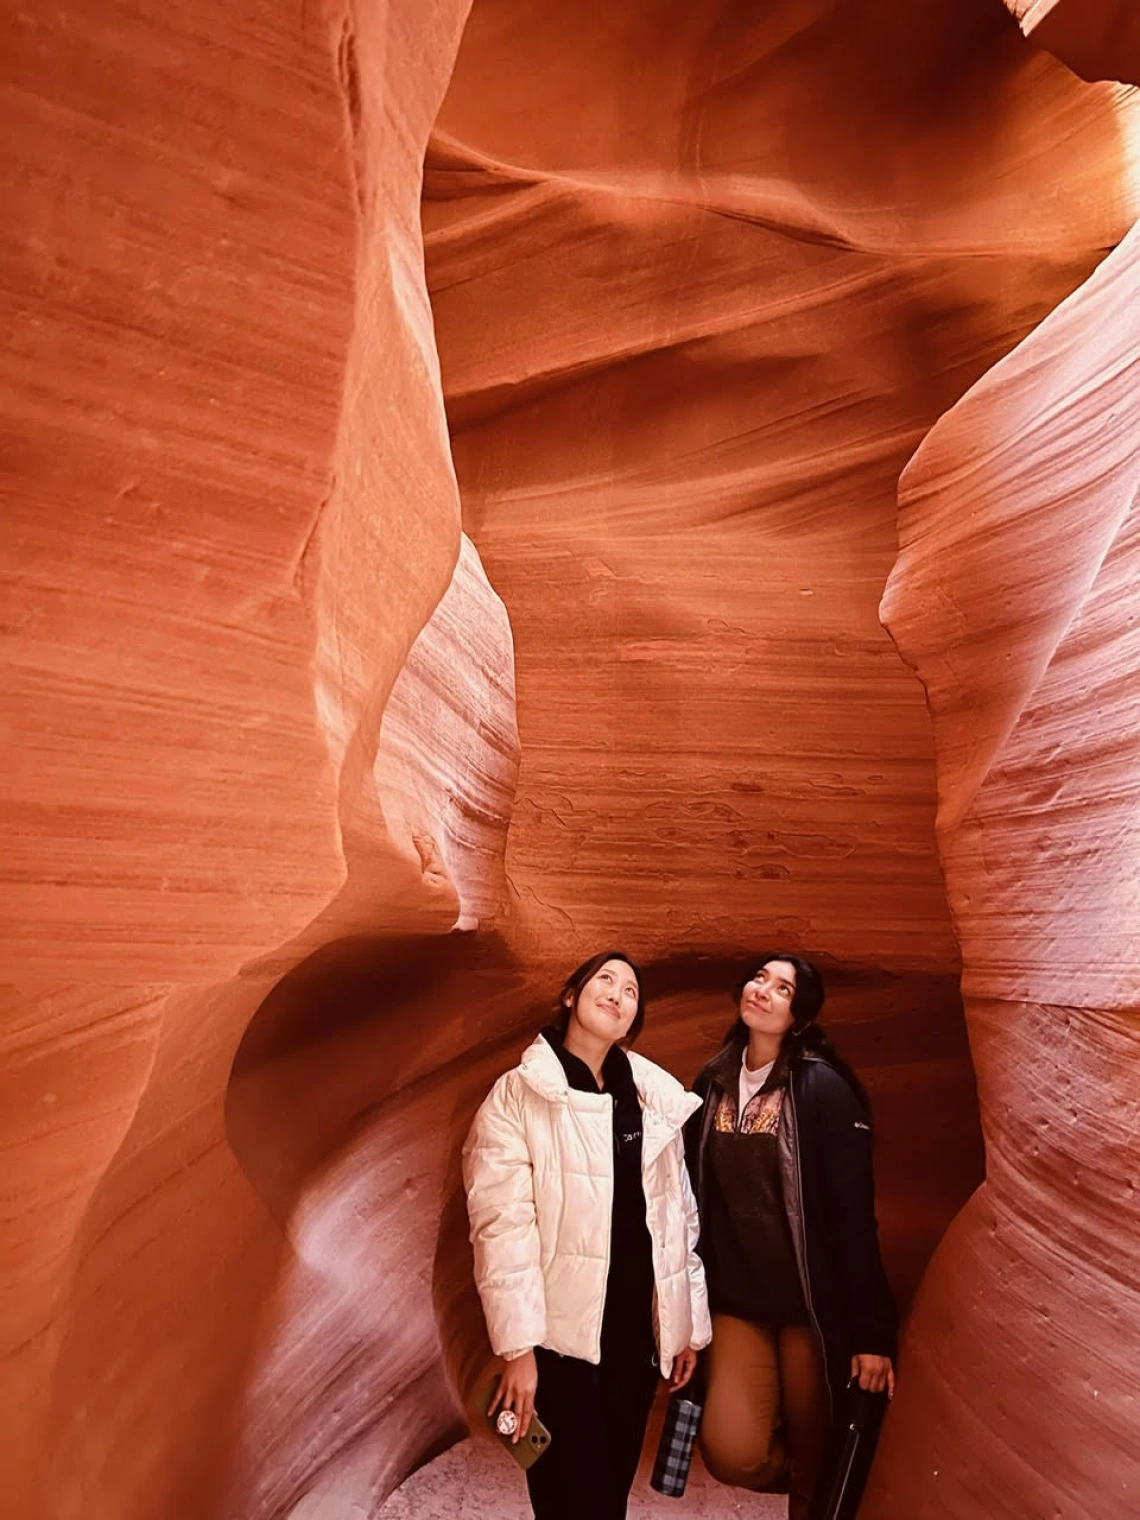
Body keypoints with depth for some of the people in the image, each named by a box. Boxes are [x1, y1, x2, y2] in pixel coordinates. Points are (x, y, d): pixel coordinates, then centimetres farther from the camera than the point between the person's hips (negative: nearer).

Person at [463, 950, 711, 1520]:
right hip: (560, 1331, -4)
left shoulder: (657, 1096, 5)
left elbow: (679, 1216, 9)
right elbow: (501, 1225, -13)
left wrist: (690, 1323, 9)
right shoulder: (519, 1094, -9)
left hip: (638, 1328, 4)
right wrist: (517, 1345, -16)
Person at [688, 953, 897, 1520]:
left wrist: (871, 1332, -13)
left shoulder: (824, 1088, -14)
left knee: (818, 1462, 7)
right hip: (736, 1301, 4)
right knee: (731, 1453, -5)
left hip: (812, 1302, -3)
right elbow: (695, 1201, 7)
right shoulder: (711, 1084, 1)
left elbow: (853, 1213, -14)